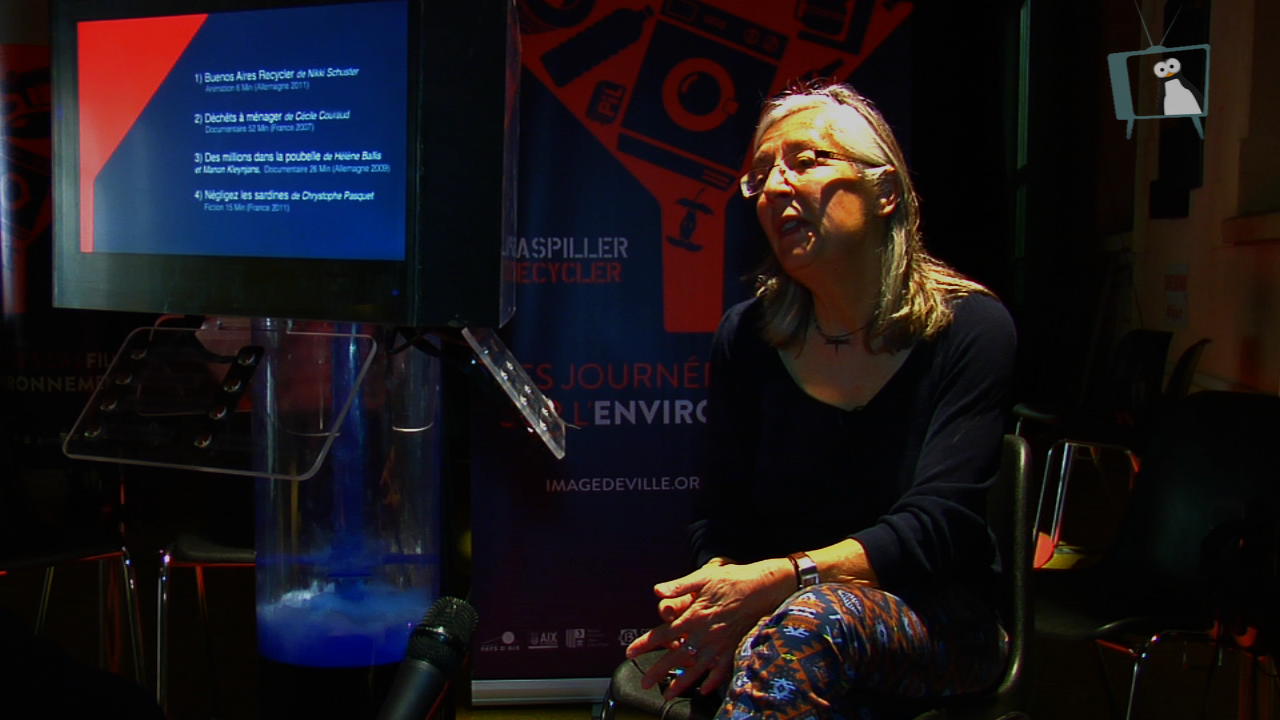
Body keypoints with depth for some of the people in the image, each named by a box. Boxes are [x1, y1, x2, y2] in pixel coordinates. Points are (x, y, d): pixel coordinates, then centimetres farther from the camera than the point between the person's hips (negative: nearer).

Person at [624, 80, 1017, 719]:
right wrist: (721, 587, -22)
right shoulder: (746, 338, 3)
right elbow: (720, 515, 3)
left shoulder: (971, 328, -8)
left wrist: (778, 580, -33)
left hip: (939, 616, -2)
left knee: (810, 624, -37)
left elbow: (934, 525, -18)